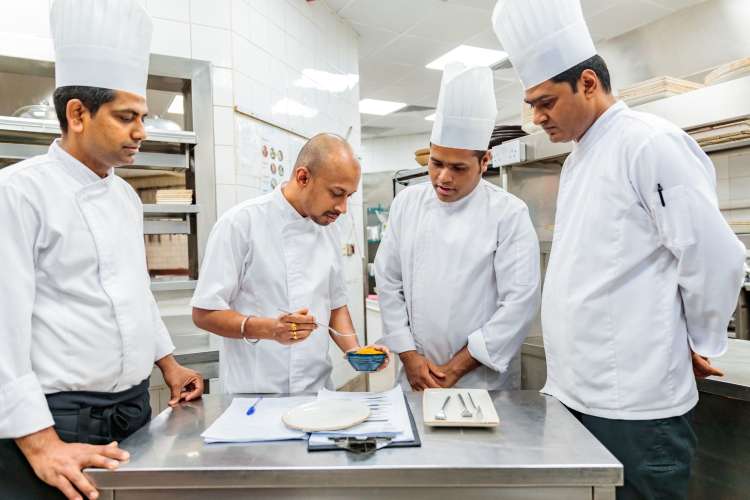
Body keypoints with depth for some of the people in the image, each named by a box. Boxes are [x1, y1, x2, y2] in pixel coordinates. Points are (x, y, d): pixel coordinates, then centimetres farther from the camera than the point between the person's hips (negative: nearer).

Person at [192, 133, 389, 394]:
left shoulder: (328, 230, 5)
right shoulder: (240, 223, -14)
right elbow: (204, 313, -12)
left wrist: (355, 351, -3)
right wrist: (269, 329, -27)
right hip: (255, 393, -5)